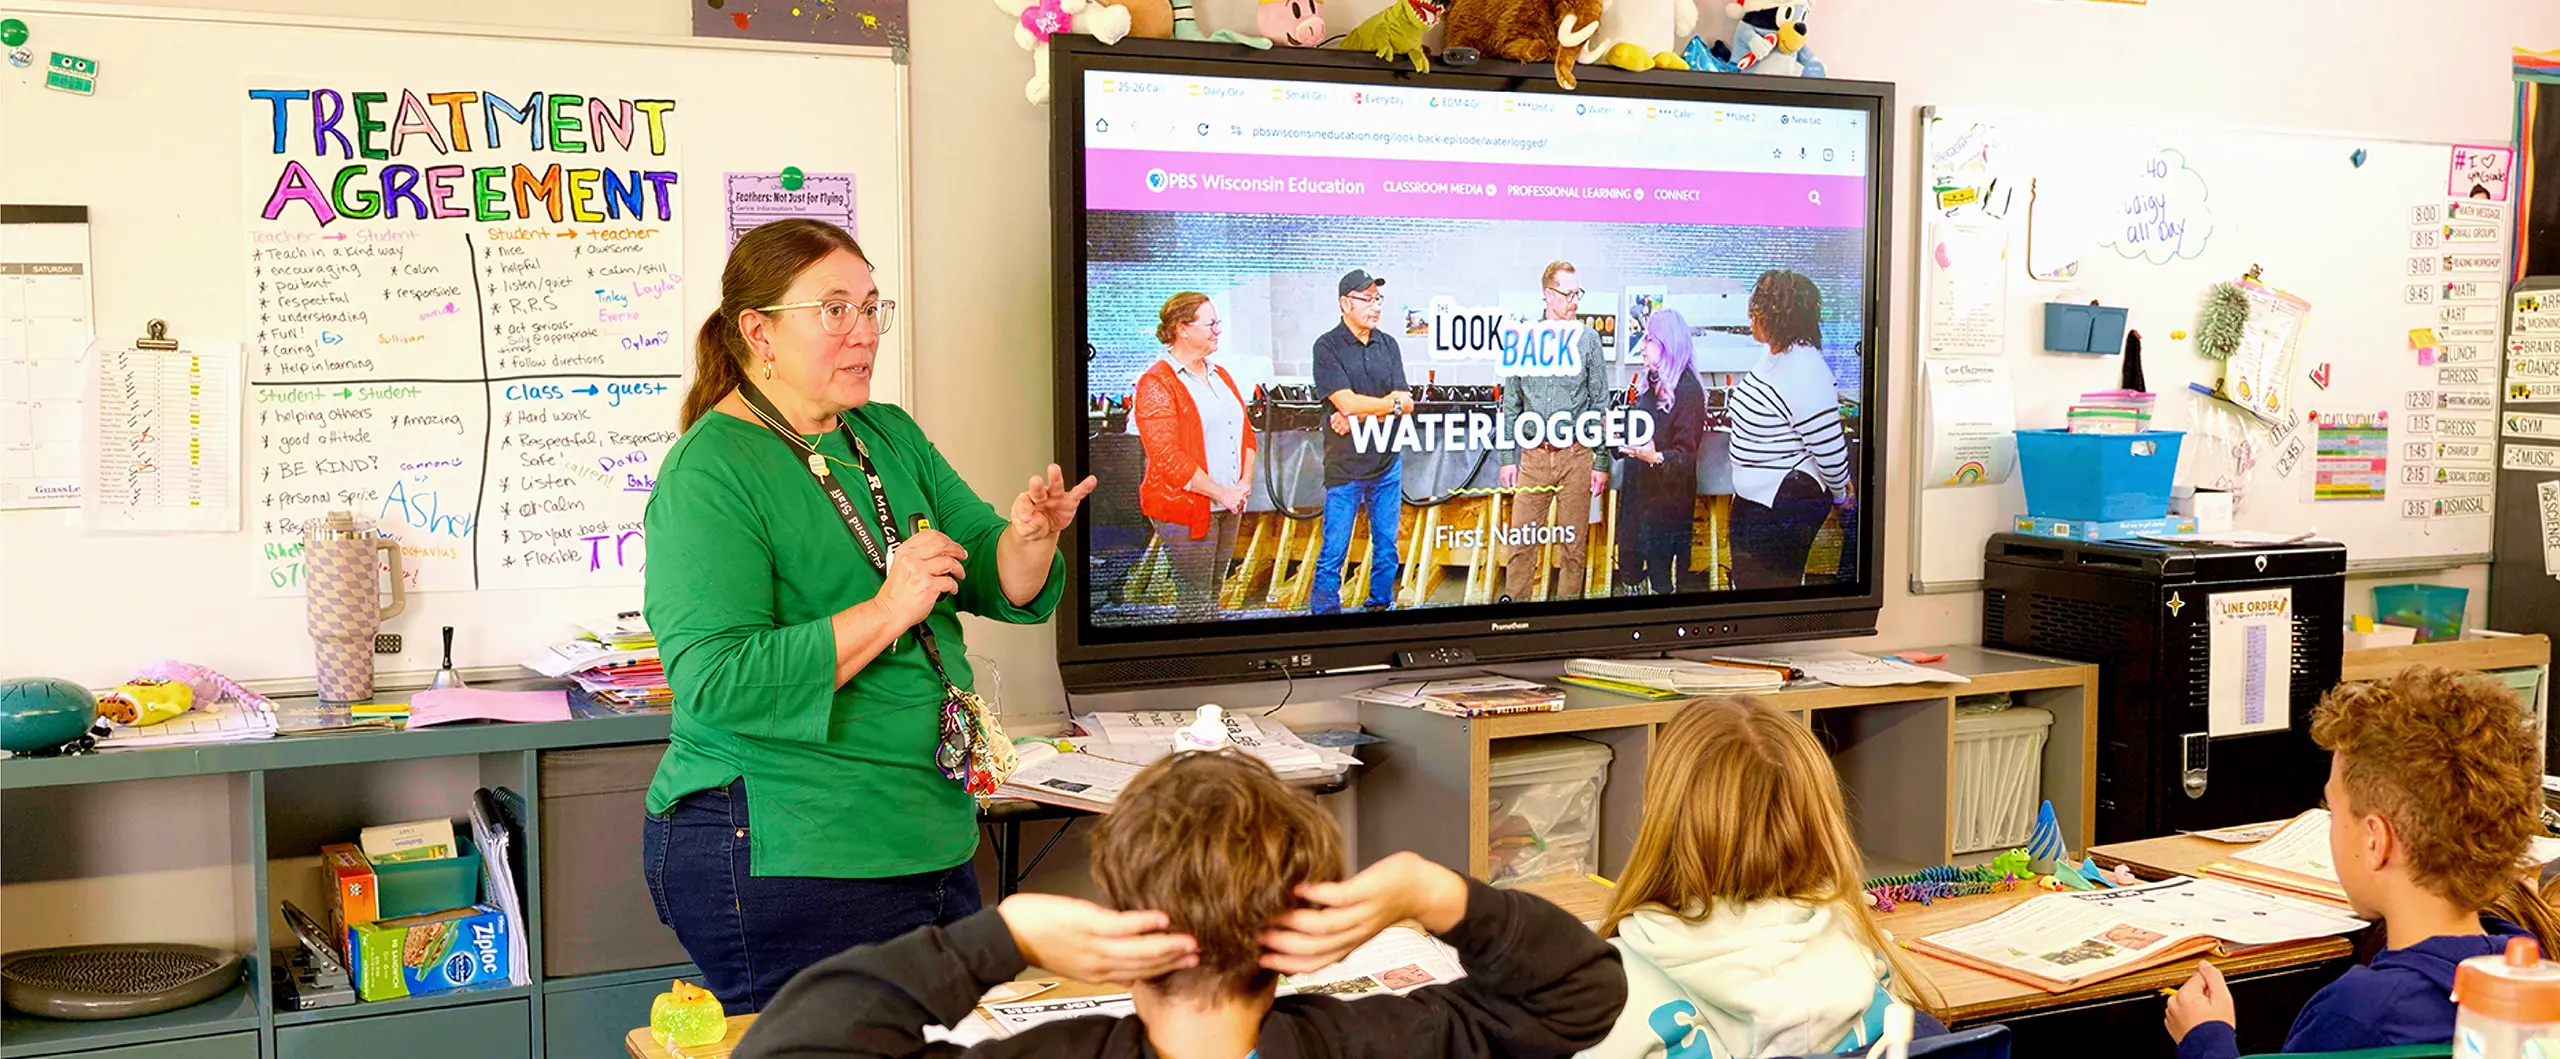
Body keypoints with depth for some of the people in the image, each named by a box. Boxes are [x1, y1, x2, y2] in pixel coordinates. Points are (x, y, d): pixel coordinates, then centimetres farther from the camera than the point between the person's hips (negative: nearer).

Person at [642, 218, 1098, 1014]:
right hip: (789, 860, -7)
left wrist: (1031, 538, -15)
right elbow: (717, 685, -22)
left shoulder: (892, 437, 11)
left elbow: (1002, 588, 7)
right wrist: (885, 614, -25)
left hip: (931, 846, 8)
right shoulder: (708, 475, -12)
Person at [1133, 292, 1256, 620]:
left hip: (1227, 506, 8)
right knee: (1196, 603, -5)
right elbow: (1167, 458, -17)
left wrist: (1245, 483, 0)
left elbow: (1245, 433, 17)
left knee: (1213, 594, 11)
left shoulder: (1219, 376, 16)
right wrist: (1221, 493, -17)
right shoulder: (1157, 383, -10)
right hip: (1186, 508, -7)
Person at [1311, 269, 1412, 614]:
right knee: (1334, 552, -2)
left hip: (1387, 461, 5)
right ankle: (1324, 612, 6)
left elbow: (1405, 406, 0)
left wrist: (1358, 415, -13)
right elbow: (1347, 403, -17)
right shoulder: (1328, 347, -7)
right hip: (1345, 465, -5)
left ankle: (1381, 605, 24)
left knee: (1386, 547, 12)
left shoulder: (1388, 345, 7)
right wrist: (1392, 402, -5)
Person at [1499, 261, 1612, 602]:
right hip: (1533, 456, 1)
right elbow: (1511, 405, 8)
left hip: (1576, 456, -1)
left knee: (1573, 545, 7)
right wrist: (1508, 458, 5)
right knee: (1521, 543, 1)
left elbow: (1600, 405, 2)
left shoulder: (1588, 340, 0)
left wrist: (1601, 462, -1)